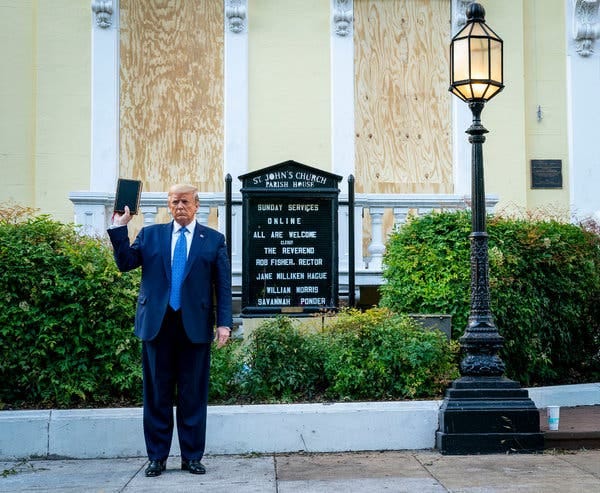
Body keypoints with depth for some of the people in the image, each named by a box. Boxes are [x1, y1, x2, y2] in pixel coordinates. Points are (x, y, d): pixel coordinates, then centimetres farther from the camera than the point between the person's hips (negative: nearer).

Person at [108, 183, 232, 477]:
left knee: (194, 395, 5)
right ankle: (157, 456, 15)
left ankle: (192, 456, 14)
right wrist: (119, 228, -8)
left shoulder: (214, 240, 7)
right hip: (157, 325, 1)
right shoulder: (150, 234, 11)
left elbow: (223, 285, 4)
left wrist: (224, 323, -5)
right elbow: (125, 263, 1)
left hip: (195, 326, -1)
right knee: (157, 394, 6)